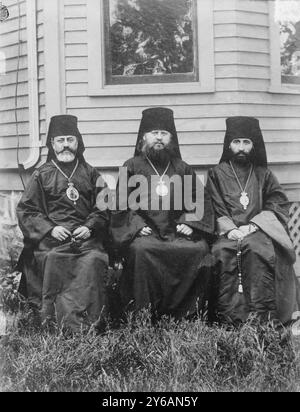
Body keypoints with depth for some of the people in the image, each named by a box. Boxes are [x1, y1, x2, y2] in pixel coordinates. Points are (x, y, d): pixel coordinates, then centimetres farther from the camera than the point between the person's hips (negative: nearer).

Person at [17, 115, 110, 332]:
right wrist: (50, 229, -8)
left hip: (86, 235, 1)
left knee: (93, 260, -29)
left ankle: (90, 319, -25)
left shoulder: (90, 173, 17)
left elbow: (104, 207, 13)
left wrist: (89, 227, -6)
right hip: (51, 236, -1)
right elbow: (25, 210, 7)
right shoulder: (42, 175, 13)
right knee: (53, 259, -31)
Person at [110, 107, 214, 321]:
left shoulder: (182, 168, 18)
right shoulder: (132, 167, 11)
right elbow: (122, 204, 5)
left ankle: (188, 311, -11)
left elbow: (201, 199, 17)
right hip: (144, 233, -2)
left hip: (177, 231, 2)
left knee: (199, 249, -25)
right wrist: (136, 225, -9)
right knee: (141, 250, -34)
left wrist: (189, 223, 1)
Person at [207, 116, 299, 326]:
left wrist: (252, 225, -8)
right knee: (223, 252, -32)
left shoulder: (264, 174, 18)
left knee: (259, 250, -33)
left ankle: (260, 315, -33)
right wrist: (229, 229, -13)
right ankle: (230, 317, -32)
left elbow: (278, 205, 7)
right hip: (227, 232, 0)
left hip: (257, 230, 0)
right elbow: (214, 209, 6)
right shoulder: (217, 174, 16)